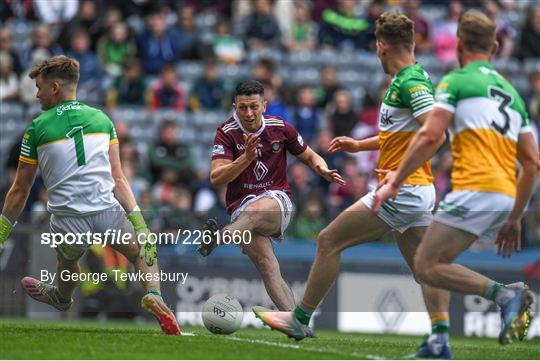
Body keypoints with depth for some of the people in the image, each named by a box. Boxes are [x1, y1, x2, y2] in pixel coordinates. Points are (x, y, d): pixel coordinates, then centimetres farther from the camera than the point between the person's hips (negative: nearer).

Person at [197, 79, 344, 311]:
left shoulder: (281, 128, 4)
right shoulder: (227, 133, -1)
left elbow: (310, 157, 19)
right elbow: (216, 179, -12)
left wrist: (323, 170, -4)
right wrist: (246, 158, -26)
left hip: (277, 199, 0)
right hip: (242, 206, 0)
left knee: (259, 208, -39)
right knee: (267, 267, -23)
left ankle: (221, 237, -65)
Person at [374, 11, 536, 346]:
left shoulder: (455, 81, 5)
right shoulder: (512, 93, 24)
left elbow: (429, 137, -8)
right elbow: (532, 163, 21)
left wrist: (396, 182, -1)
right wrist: (514, 218, 26)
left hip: (476, 189, -7)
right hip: (506, 197, 7)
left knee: (427, 266, -7)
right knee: (437, 260, 17)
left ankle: (504, 294, -22)